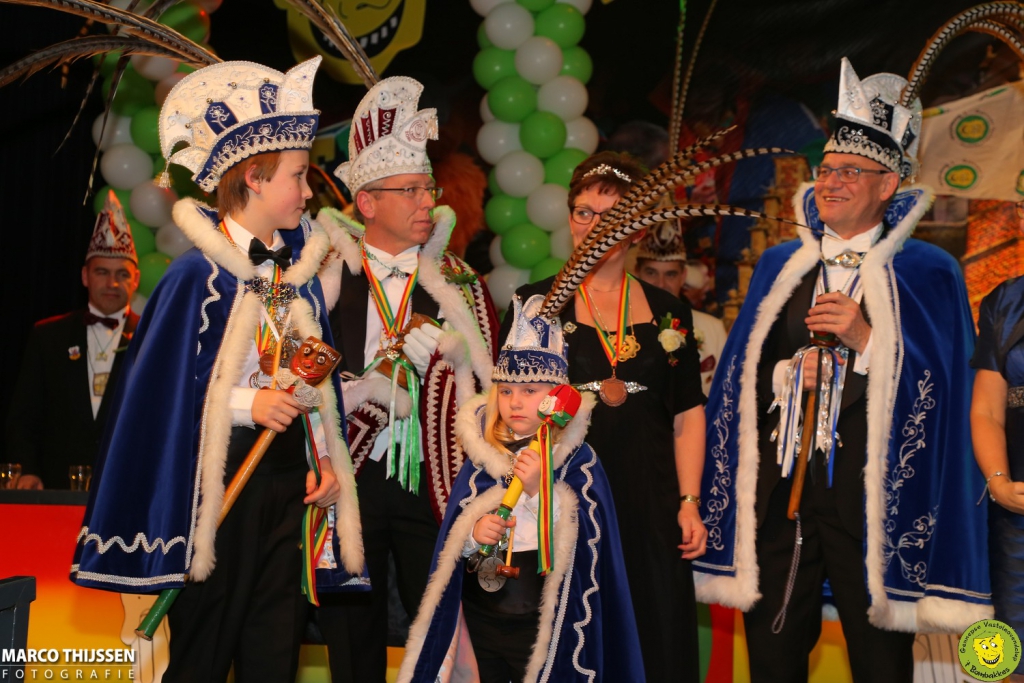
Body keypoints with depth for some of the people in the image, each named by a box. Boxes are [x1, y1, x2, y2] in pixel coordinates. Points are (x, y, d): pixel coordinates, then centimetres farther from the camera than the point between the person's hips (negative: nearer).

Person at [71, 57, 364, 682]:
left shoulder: (300, 267, 10)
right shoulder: (200, 274, -10)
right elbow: (161, 388, -11)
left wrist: (326, 460, 6)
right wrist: (247, 404, -17)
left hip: (289, 473, 6)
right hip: (220, 473, -6)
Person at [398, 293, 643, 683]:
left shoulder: (577, 458, -7)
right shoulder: (481, 452, 2)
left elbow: (585, 542, -16)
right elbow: (451, 540, 6)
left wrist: (539, 489, -25)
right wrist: (473, 535, -15)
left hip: (542, 625, -4)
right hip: (480, 617, 4)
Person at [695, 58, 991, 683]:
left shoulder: (926, 273, 2)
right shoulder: (779, 267, 14)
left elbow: (938, 388, -4)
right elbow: (742, 376, 14)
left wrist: (867, 338, -14)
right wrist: (790, 373, -5)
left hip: (872, 492, -3)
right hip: (780, 487, 4)